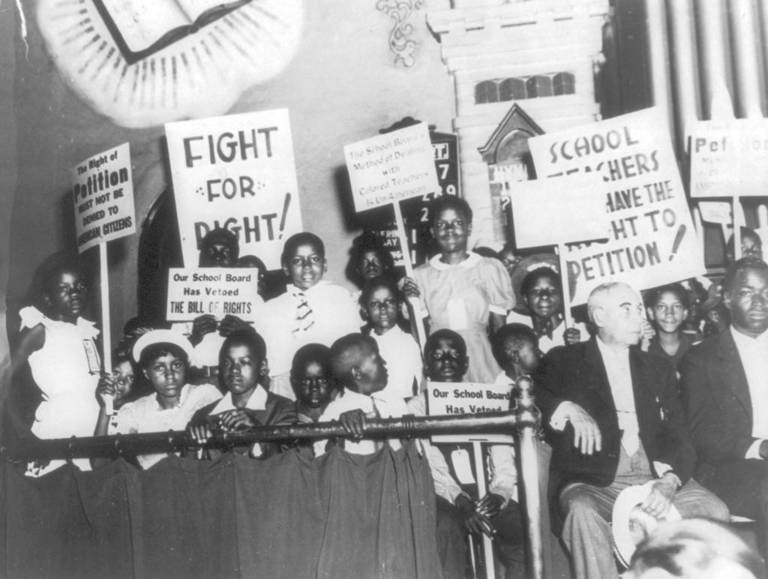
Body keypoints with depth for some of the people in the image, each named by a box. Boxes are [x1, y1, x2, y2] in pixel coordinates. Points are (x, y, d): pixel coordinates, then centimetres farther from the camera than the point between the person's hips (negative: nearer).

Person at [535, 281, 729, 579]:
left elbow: (678, 436, 10)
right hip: (593, 483, -3)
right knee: (583, 512, -35)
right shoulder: (565, 361, 10)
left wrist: (670, 482, -11)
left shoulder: (659, 369, 19)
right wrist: (567, 409, -22)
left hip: (655, 479, 3)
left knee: (714, 510, -22)